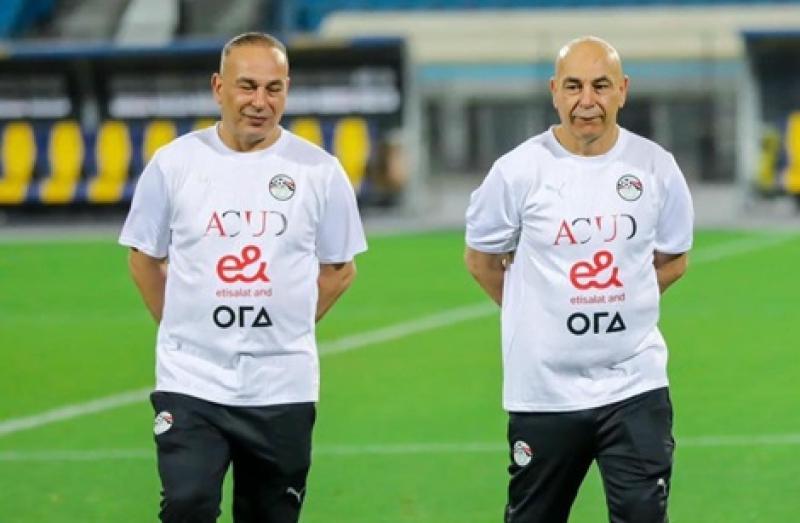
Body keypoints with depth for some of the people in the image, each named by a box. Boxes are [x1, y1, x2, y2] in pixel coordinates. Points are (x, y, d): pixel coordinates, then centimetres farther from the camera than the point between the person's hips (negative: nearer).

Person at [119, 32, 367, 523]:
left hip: (283, 389, 1)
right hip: (191, 384, -1)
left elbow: (340, 268, 11)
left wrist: (287, 327, 7)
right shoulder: (174, 163, -1)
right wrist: (182, 328, 7)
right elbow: (145, 257, 11)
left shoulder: (319, 170, 0)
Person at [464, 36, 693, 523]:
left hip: (635, 385, 1)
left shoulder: (655, 167, 0)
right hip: (544, 387, -1)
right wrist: (539, 316, 10)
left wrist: (615, 304, 8)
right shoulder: (519, 171, -6)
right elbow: (481, 260, 8)